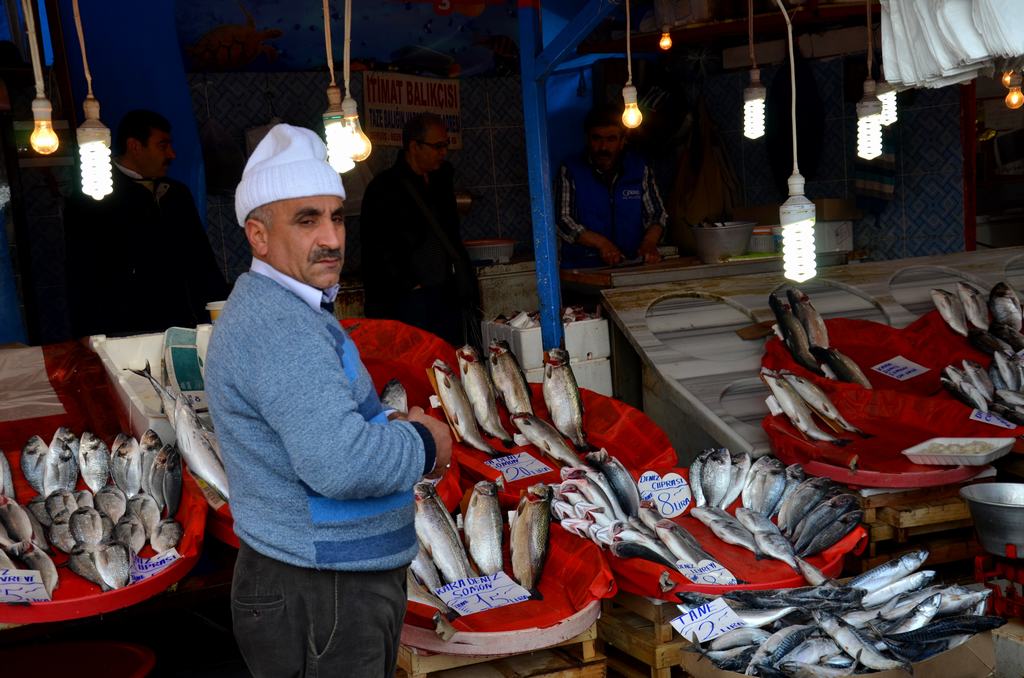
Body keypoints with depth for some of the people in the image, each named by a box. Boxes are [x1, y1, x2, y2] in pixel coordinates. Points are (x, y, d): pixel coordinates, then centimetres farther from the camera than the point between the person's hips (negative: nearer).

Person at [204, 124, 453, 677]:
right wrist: (424, 444, -13)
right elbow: (340, 464, -32)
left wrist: (405, 435, 3)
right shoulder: (278, 326, -21)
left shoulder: (279, 313, 13)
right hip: (318, 604, -10)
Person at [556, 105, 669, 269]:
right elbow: (562, 221, -4)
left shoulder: (639, 169, 11)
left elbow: (657, 214, 13)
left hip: (631, 265, 2)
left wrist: (649, 242, -8)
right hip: (582, 266, -2)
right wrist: (601, 243, -15)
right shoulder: (570, 171, 3)